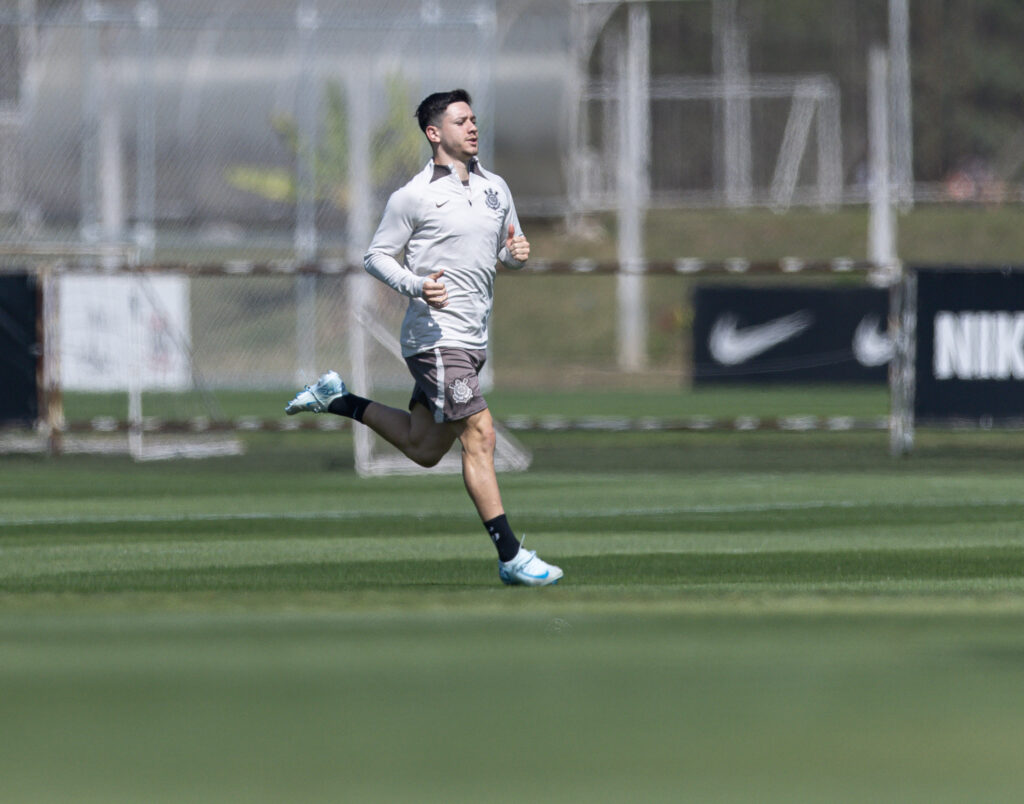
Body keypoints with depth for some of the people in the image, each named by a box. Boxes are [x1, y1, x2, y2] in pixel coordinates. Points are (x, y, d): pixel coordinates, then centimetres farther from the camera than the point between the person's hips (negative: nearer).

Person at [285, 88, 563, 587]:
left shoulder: (496, 188, 13)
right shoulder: (413, 197, -6)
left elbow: (508, 252, 23)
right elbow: (375, 257, -1)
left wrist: (517, 254, -2)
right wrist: (416, 285, -20)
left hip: (472, 339, 8)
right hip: (435, 335, -8)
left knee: (423, 449, 13)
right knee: (479, 434, -14)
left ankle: (338, 400, 31)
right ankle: (511, 558, -13)